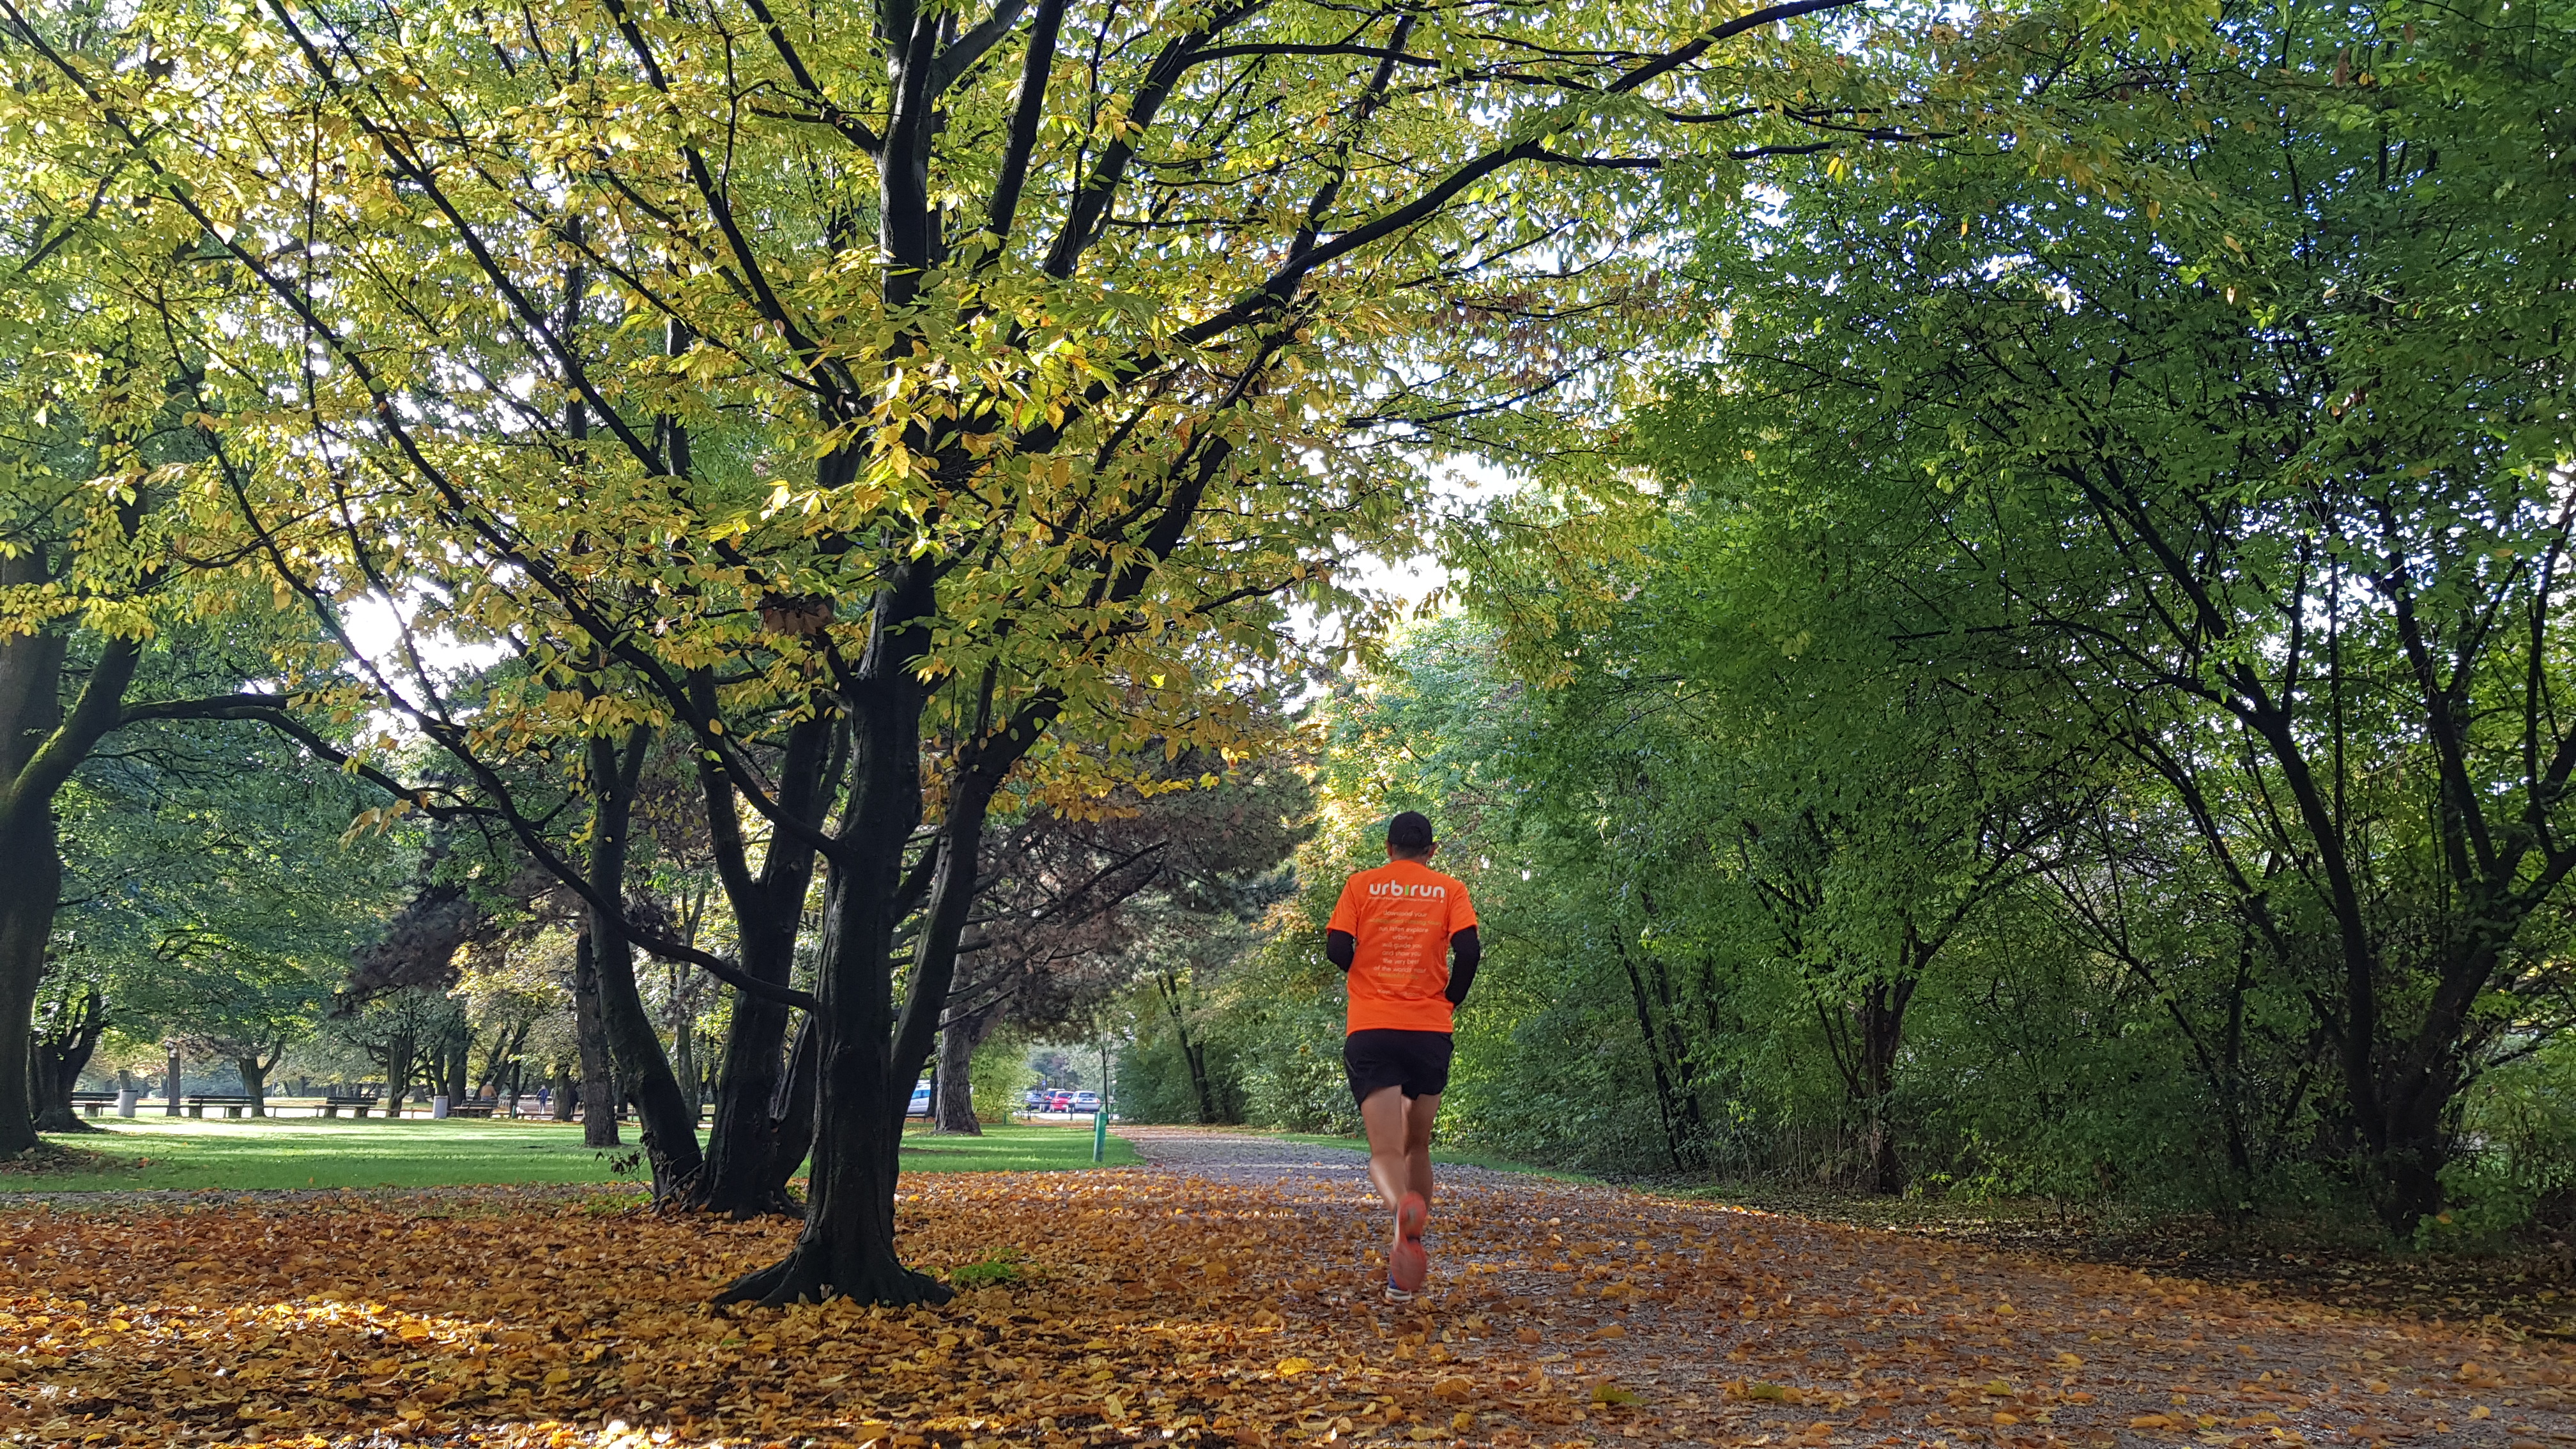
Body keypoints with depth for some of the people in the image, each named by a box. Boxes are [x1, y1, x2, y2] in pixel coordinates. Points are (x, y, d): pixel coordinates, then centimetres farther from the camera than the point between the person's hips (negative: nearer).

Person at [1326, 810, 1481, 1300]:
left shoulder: (1360, 886, 8)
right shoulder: (1450, 890, 7)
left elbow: (1337, 950, -2)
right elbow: (1467, 951, -7)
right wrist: (1450, 1001, 10)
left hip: (1369, 1032, -1)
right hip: (1429, 1031, 1)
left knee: (1385, 1153, -7)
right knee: (1417, 1146, 19)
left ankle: (1404, 1207, -41)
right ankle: (1408, 1253, 18)